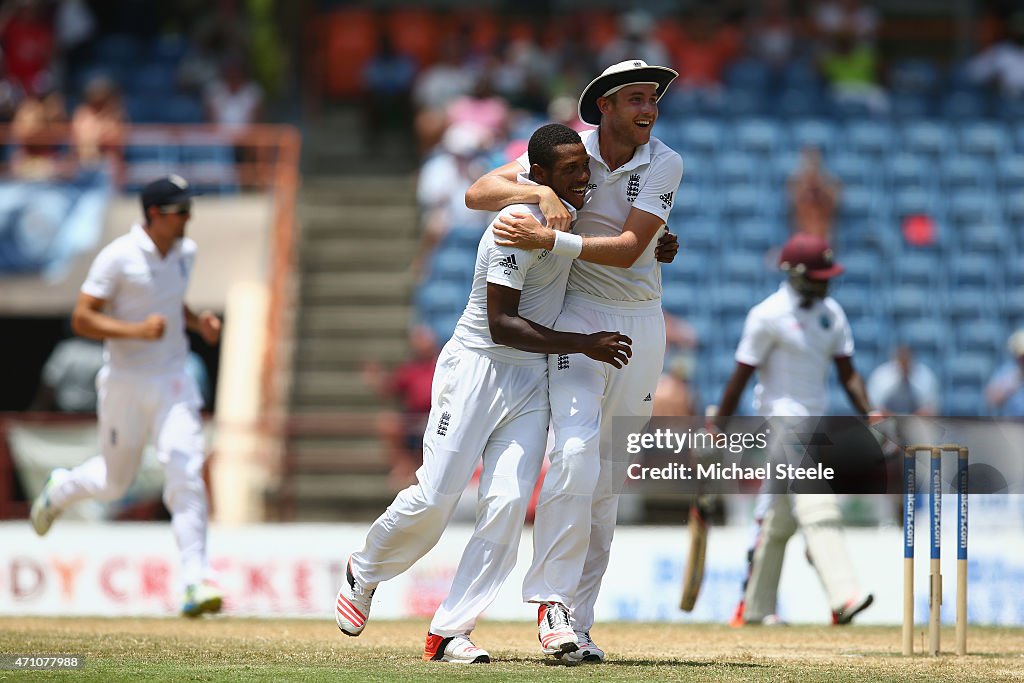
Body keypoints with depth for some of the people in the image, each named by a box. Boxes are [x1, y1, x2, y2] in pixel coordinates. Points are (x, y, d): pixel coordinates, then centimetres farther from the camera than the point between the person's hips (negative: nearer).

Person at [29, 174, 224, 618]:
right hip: (125, 382, -4)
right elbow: (81, 319, -15)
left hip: (173, 383, 4)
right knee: (113, 482, 11)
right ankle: (60, 490, 46)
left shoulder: (185, 252, 6)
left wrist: (197, 321, 4)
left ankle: (196, 582, -14)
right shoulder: (118, 257, -14)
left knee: (186, 475, -13)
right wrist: (136, 330, -27)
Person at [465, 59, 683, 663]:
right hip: (580, 318, -2)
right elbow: (478, 193, -10)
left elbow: (627, 249, -17)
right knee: (577, 449, -23)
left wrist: (549, 240, -28)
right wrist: (540, 192, -27)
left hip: (642, 324, 2)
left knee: (611, 476, 4)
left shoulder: (665, 165, -7)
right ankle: (552, 599, -21)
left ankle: (575, 621, 9)